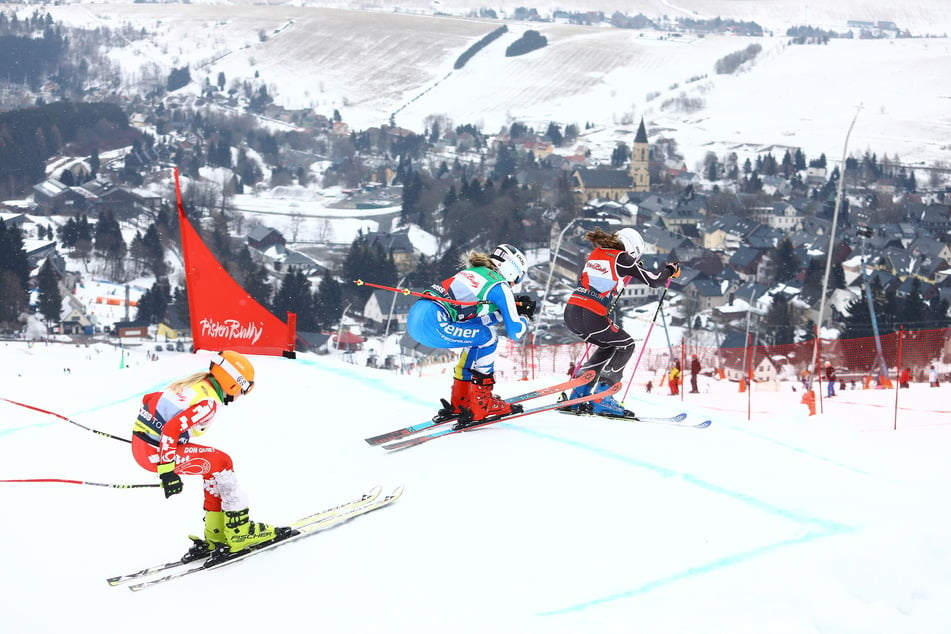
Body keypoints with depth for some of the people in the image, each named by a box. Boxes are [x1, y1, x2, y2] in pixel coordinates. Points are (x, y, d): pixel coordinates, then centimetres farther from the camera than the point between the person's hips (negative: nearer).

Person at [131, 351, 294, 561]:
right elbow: (171, 430, -28)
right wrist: (167, 471, -26)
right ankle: (239, 532, 4)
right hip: (155, 453, -9)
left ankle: (216, 536, 16)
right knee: (220, 463, 0)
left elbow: (149, 400, 19)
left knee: (214, 468, 15)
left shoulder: (194, 384, 11)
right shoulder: (209, 403, -17)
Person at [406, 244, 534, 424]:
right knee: (487, 337, 5)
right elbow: (515, 332, 7)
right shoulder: (500, 286, 4)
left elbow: (478, 319, 37)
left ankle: (459, 403, 27)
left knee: (476, 339, 24)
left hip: (415, 317, 9)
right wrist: (525, 315, 28)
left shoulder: (474, 272, 29)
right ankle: (480, 406, 7)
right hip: (432, 323, -9)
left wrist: (513, 307, 32)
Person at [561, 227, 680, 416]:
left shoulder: (595, 253, 18)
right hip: (591, 317, -7)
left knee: (609, 346, 28)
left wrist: (633, 268, 39)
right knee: (626, 345, 16)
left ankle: (579, 393, 19)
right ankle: (602, 399, 5)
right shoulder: (622, 259, -1)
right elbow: (654, 281, 4)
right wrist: (671, 269, 23)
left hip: (570, 313, 7)